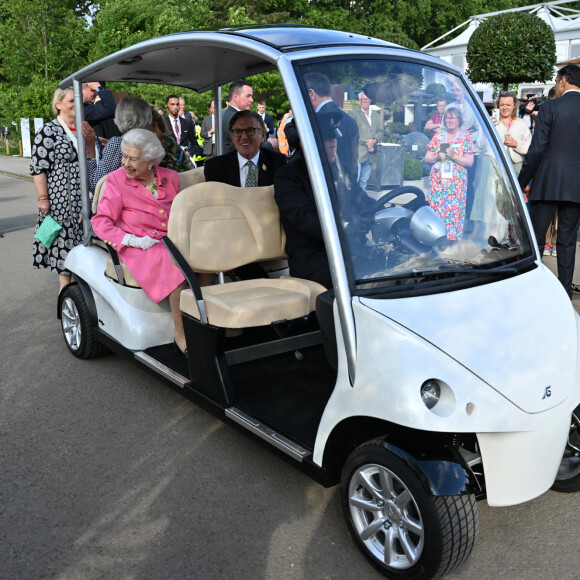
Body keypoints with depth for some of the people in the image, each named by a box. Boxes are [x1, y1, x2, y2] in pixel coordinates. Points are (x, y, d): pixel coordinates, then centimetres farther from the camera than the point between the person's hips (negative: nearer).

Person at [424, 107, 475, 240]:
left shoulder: (465, 136, 4)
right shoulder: (438, 135, 12)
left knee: (454, 211, -7)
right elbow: (427, 158, 11)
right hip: (437, 181, 2)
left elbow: (470, 161, -2)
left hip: (456, 183, -2)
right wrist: (437, 157, -9)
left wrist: (453, 156, -14)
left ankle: (453, 239, 0)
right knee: (435, 210, -2)